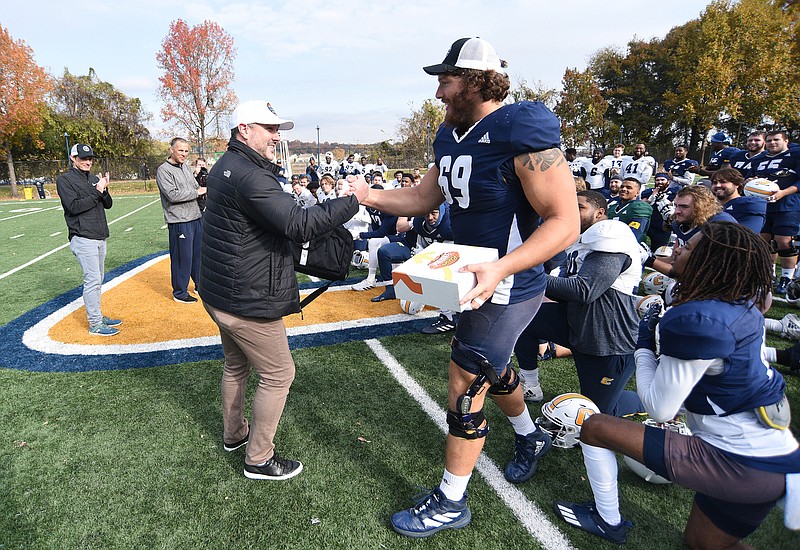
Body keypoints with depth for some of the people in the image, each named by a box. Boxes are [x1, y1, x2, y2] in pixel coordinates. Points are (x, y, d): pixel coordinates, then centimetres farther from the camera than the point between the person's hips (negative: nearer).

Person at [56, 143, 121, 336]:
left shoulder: (94, 179, 15)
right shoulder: (65, 180, -5)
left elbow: (108, 204, 11)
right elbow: (74, 207, -16)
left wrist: (104, 190, -8)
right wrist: (97, 192, -16)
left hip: (100, 237, 7)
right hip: (83, 239, -7)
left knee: (97, 280, 14)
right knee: (92, 280, -8)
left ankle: (97, 316, 24)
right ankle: (95, 325, -2)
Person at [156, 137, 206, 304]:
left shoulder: (186, 167, 16)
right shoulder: (163, 170, -9)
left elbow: (196, 187, 23)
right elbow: (173, 195, -19)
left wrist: (204, 188, 0)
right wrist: (197, 192, -13)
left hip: (197, 217, 8)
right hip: (179, 221, -8)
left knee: (199, 253, 17)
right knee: (182, 257, -2)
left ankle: (200, 284, 33)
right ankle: (179, 292, 11)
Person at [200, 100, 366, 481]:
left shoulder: (224, 168, 10)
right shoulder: (251, 177, -24)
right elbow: (300, 225, -33)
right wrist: (353, 200, -28)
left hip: (219, 293, 11)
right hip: (247, 302, -11)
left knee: (236, 364, 26)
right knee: (278, 373, 4)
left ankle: (234, 433, 46)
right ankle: (259, 459, 17)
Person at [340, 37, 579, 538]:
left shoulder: (522, 133, -23)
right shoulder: (452, 135, 4)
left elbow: (565, 222, -25)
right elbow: (424, 198, 12)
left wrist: (500, 268, -36)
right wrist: (369, 195, 2)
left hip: (507, 288, -9)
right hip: (474, 278, 9)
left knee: (464, 394, 1)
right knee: (493, 370, 27)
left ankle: (450, 505, 24)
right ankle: (531, 438, 57)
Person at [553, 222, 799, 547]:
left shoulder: (695, 321, -26)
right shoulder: (744, 305, -1)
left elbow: (659, 409, -19)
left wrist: (645, 346, -6)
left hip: (738, 465, -9)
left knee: (594, 428, -1)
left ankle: (607, 521, 18)